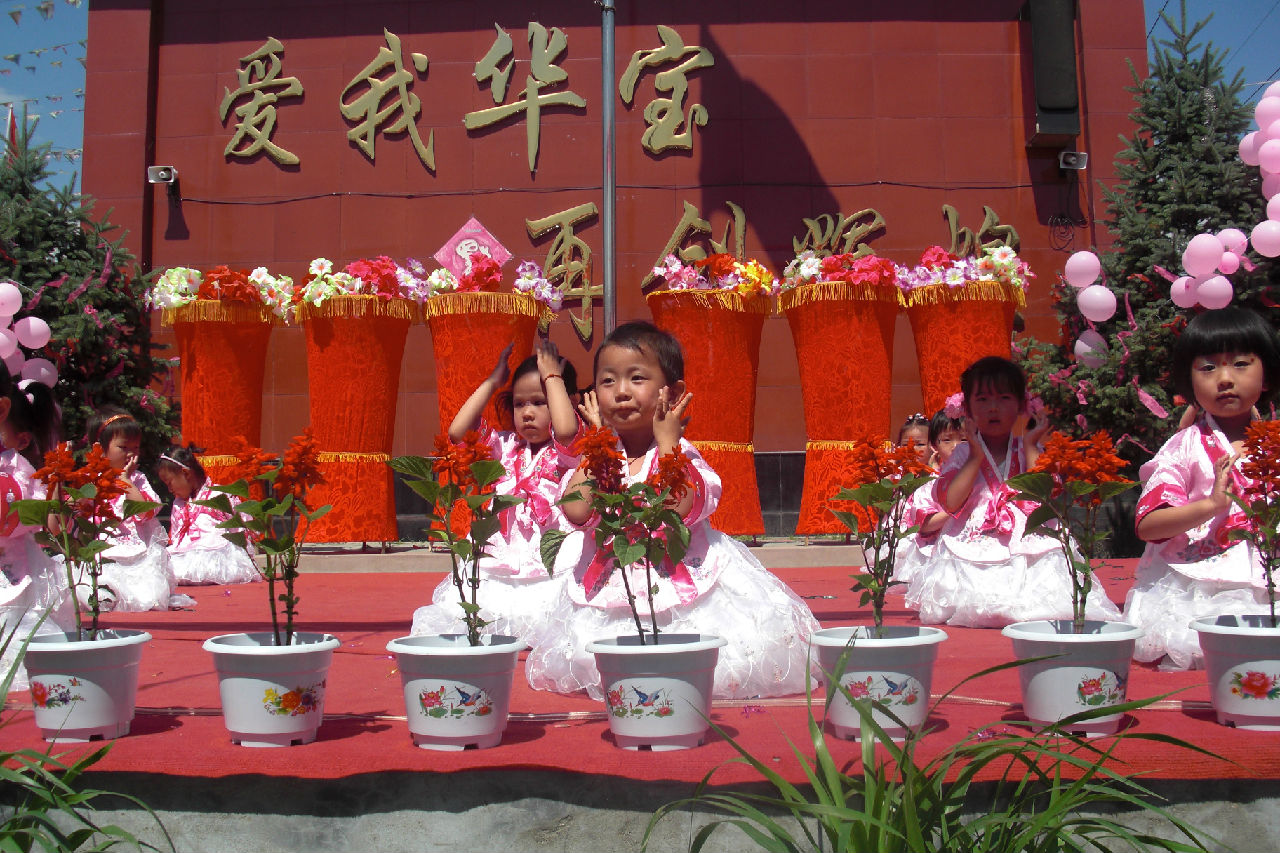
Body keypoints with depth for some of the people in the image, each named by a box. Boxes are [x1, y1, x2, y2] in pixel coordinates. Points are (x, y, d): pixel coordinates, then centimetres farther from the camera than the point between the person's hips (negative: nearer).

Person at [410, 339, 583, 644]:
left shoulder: (568, 450, 2)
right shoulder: (506, 448, 16)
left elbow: (566, 429, -22)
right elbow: (457, 431, 5)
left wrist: (553, 377, -6)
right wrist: (492, 382, 12)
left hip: (549, 570, -4)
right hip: (499, 568, 4)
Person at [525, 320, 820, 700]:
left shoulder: (681, 452, -6)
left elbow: (681, 507, -27)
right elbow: (576, 511, -14)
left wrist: (667, 439, -18)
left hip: (681, 582, -3)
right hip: (609, 591, 3)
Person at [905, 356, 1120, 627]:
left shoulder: (1028, 450, 10)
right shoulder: (963, 453, 8)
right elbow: (950, 503, -8)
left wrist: (1030, 446, -5)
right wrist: (976, 456, -9)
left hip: (1026, 551, 1)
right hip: (971, 555, -1)